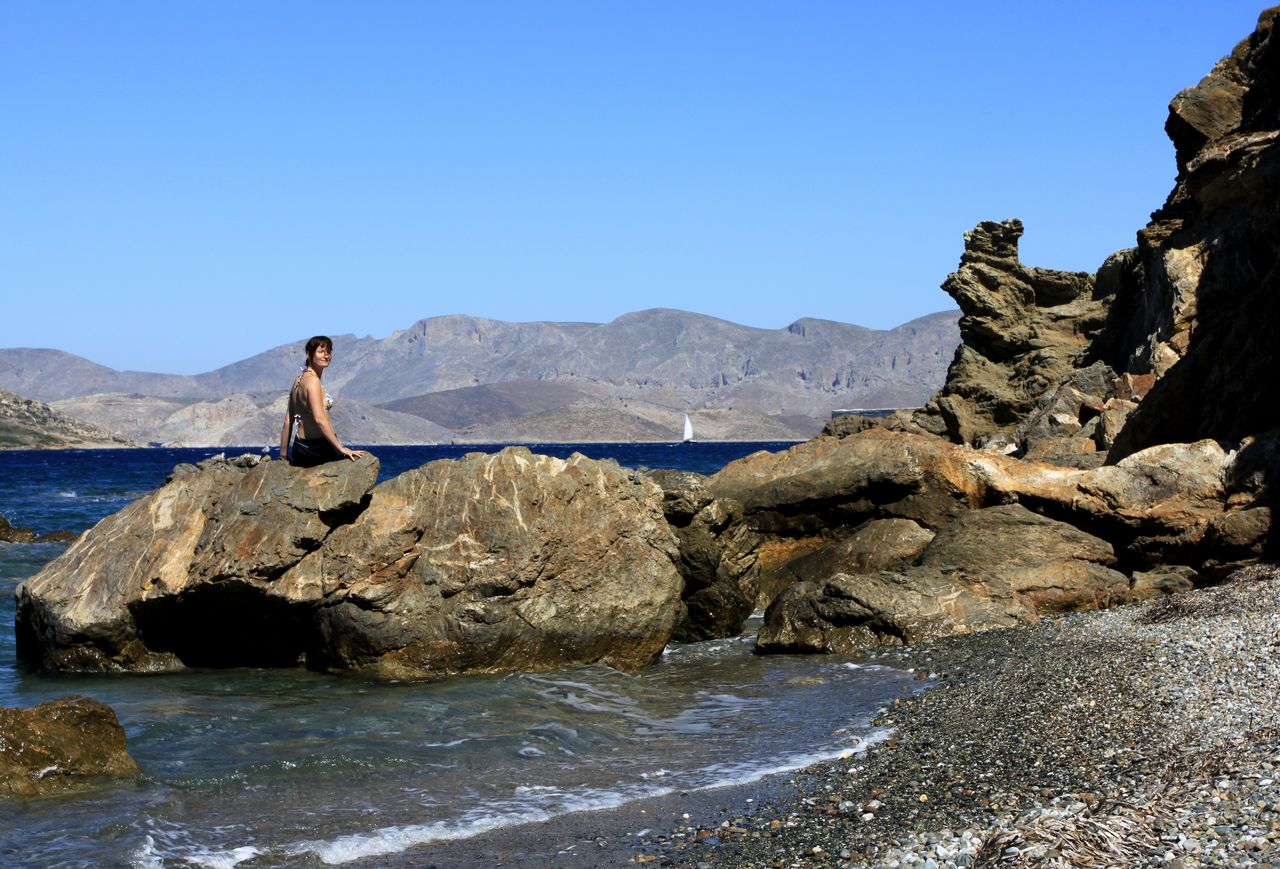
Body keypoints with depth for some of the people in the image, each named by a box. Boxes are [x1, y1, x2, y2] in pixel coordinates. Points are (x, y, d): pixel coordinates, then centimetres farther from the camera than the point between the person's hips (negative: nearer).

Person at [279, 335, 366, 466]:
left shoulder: (299, 380, 12)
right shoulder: (312, 380, -14)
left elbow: (288, 421, 14)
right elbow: (319, 419, -24)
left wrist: (283, 456, 17)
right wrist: (341, 448, -23)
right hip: (317, 449, -9)